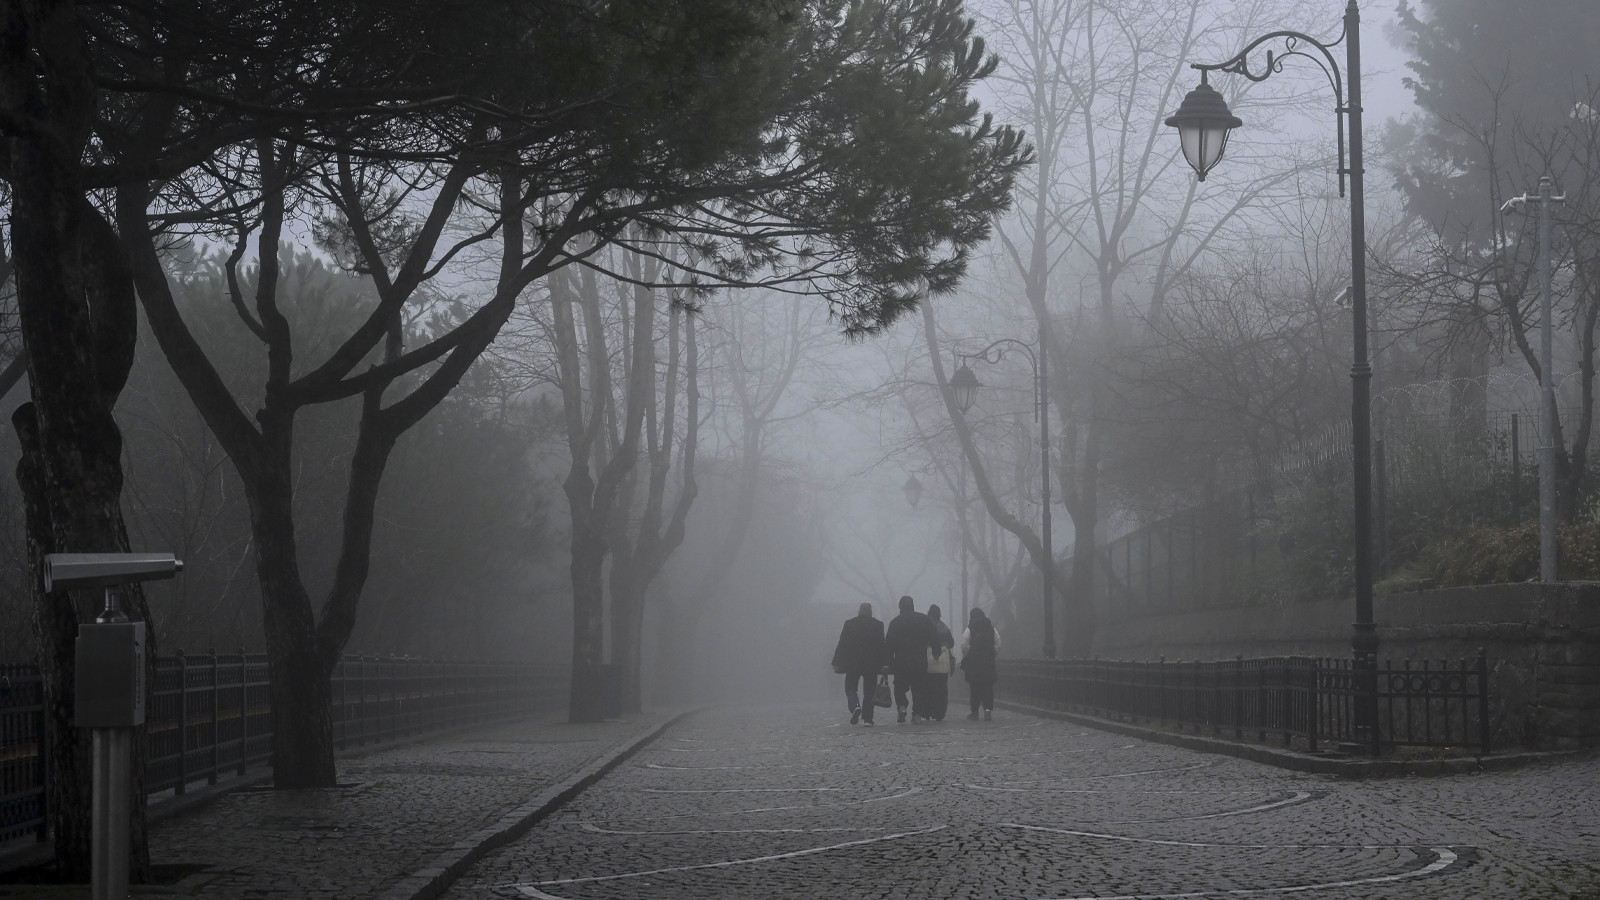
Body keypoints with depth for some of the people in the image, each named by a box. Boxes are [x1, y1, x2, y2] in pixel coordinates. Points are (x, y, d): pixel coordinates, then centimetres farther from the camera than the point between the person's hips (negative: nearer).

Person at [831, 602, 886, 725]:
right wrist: (884, 663, 6)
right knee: (869, 691, 9)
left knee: (850, 688, 10)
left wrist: (837, 663, 3)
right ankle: (867, 718, 4)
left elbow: (842, 644, -1)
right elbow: (882, 645, 0)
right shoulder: (878, 625, 0)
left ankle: (855, 707, -18)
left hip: (853, 663, -1)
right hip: (872, 664, 1)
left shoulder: (849, 624, -2)